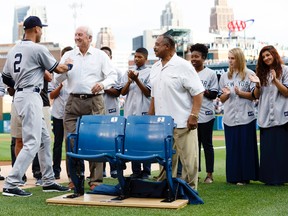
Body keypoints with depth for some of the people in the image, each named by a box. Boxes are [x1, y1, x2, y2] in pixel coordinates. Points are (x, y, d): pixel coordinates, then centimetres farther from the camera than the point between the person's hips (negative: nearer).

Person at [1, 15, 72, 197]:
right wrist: (69, 65, 20)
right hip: (31, 97, -9)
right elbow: (58, 69, 0)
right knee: (32, 143, -10)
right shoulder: (38, 49, -10)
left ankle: (49, 182, 21)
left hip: (20, 95, 9)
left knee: (44, 139, 16)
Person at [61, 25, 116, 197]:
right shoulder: (68, 56, 14)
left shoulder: (101, 56, 8)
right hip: (73, 102, 2)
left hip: (94, 101, -2)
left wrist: (103, 84, -16)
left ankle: (96, 180, 2)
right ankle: (76, 180, 5)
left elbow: (113, 76, 3)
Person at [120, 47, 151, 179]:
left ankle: (146, 172, 5)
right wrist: (130, 81, -6)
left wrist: (136, 80, -14)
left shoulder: (150, 73, 1)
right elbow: (123, 92, 10)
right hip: (130, 112, 4)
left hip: (144, 112, -4)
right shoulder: (129, 72, 14)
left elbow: (148, 92, -6)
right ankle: (135, 171, 11)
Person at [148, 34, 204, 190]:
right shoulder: (155, 68, 14)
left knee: (188, 161, -1)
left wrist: (194, 115, -19)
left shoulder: (183, 66, -8)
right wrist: (150, 117, 17)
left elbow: (198, 92, -11)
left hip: (182, 124, -7)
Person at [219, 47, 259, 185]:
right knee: (231, 148, 3)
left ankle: (244, 176, 5)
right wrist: (226, 94, -6)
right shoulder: (224, 77, 14)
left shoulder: (249, 74, 2)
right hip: (230, 118, 3)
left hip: (246, 117, -3)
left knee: (246, 147, -1)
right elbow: (221, 99, 15)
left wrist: (240, 93, -14)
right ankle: (233, 176, 9)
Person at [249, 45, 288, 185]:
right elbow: (256, 95, 14)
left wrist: (275, 80, -16)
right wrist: (257, 85, -5)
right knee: (267, 149, 2)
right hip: (265, 117, 4)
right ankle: (269, 178, 8)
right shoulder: (262, 73, 16)